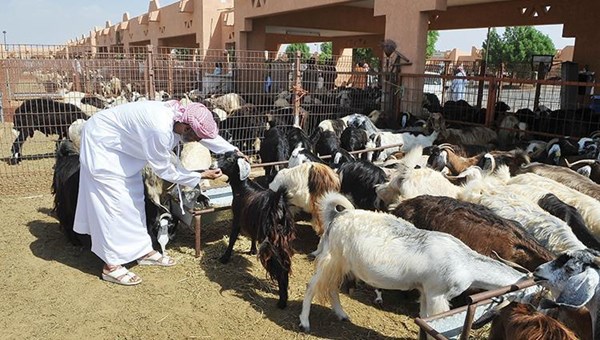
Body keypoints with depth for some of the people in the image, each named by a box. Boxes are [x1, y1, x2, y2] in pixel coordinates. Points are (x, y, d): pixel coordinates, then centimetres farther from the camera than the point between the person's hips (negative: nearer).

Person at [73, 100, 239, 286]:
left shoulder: (181, 116, -13)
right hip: (102, 143, -9)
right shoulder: (160, 129, -38)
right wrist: (200, 176, -18)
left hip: (121, 144, 9)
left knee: (134, 198, 12)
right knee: (114, 202, -8)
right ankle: (111, 266, 1)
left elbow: (208, 133, 6)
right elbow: (164, 169, -24)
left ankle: (143, 251, 22)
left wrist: (234, 151, 3)